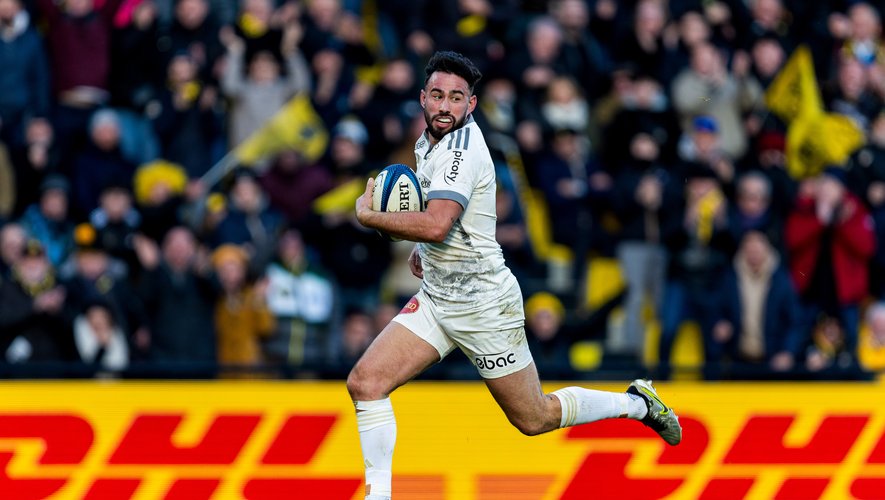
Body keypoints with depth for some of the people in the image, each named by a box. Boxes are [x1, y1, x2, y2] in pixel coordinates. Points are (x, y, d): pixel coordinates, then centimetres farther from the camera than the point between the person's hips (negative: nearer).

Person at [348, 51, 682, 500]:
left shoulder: (460, 150, -24)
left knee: (535, 419, 6)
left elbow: (436, 226, -39)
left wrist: (367, 215, -27)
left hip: (484, 307, -8)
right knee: (365, 381, -9)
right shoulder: (430, 139, 4)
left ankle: (637, 403, 27)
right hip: (436, 298, 8)